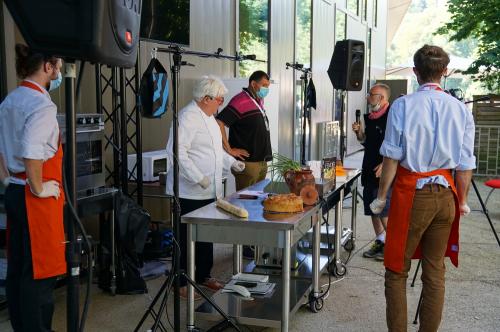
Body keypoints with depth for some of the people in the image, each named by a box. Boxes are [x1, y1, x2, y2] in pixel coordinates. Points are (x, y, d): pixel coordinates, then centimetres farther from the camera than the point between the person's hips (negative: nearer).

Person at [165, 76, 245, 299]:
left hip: (209, 191, 10)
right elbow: (176, 151, -26)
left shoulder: (208, 117, 15)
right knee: (188, 238, 0)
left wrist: (231, 163, 14)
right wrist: (198, 178, -27)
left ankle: (203, 275, 31)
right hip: (191, 192, -10)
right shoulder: (188, 117, -17)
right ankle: (183, 283, 11)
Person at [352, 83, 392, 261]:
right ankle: (380, 242, 24)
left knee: (384, 211, -7)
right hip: (370, 170, 9)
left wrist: (385, 164, -22)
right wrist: (358, 132, 5)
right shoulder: (370, 118, 13)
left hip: (384, 172, -8)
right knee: (373, 209, 13)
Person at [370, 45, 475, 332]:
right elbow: (465, 165, 1)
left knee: (397, 270, 9)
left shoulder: (403, 106, -9)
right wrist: (462, 201, 13)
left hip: (411, 192, -3)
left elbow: (392, 156, -10)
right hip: (445, 194, 3)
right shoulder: (461, 110, -1)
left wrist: (382, 196, -1)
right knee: (435, 272, 14)